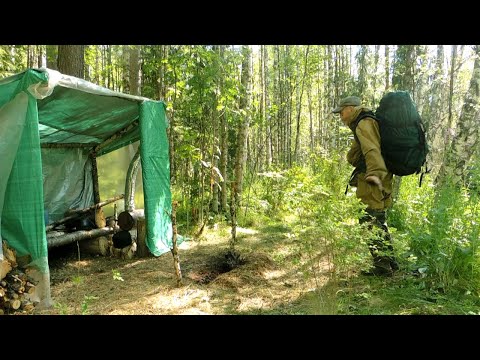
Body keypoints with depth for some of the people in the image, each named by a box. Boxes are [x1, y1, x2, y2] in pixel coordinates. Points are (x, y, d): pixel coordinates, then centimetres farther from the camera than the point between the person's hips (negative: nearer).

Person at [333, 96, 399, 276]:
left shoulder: (364, 123, -11)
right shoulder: (367, 123, 23)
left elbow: (372, 149, -30)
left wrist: (375, 173, -42)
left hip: (372, 182, -11)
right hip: (380, 180, 11)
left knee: (371, 222, -6)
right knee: (379, 221, 17)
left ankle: (382, 265, 0)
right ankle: (389, 261, 27)